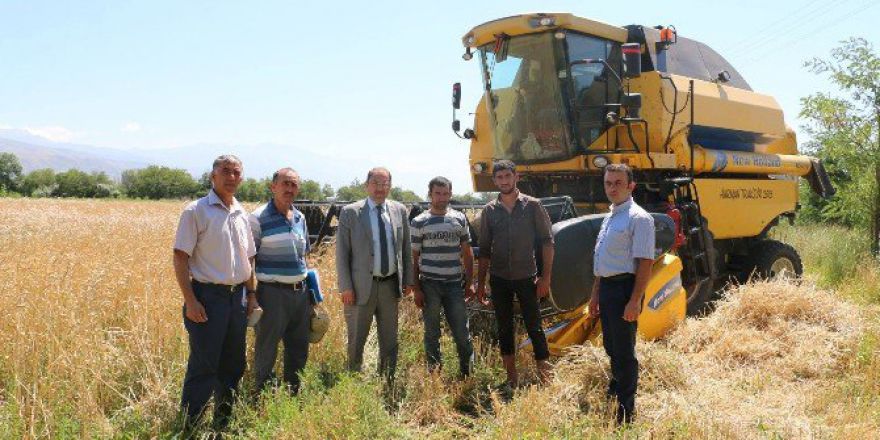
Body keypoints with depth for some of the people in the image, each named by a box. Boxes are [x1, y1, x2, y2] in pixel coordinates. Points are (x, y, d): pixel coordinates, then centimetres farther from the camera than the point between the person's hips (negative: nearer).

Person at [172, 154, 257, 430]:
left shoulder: (242, 214, 13)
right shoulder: (196, 211, -6)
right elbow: (180, 258, -10)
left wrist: (251, 295, 14)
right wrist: (190, 301, -15)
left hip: (237, 298, 7)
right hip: (208, 297, -6)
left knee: (233, 366, 13)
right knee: (203, 367, -4)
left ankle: (223, 424, 27)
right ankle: (189, 428, 9)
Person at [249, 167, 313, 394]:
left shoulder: (300, 218, 11)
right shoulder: (258, 218, -9)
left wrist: (311, 290, 18)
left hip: (300, 292, 7)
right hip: (273, 293, -6)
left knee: (299, 350, 15)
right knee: (266, 352, 4)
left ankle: (294, 395, 31)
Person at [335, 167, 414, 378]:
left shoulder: (399, 210, 4)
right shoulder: (350, 212, -6)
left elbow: (406, 248, 11)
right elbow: (341, 252, -6)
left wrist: (407, 280, 8)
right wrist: (345, 287, -10)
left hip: (391, 285, 3)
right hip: (362, 286, -3)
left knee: (390, 341, 13)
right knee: (356, 341, 8)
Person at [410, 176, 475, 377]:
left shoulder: (459, 219, 7)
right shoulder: (419, 222, 0)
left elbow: (467, 253, 12)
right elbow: (414, 258, 1)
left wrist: (470, 282, 6)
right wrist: (416, 289, -4)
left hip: (454, 285, 2)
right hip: (429, 285, -1)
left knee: (462, 332, 3)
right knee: (432, 333, 7)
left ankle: (467, 373, 20)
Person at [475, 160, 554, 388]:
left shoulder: (532, 206, -4)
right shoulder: (489, 210, 4)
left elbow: (547, 242, -4)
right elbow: (484, 249, 9)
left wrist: (545, 277, -9)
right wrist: (481, 282, 7)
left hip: (526, 277, -3)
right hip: (499, 279, 3)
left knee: (534, 327, -1)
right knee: (504, 328, 10)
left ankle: (545, 376, 11)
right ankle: (512, 377, 23)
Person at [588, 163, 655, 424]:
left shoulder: (638, 218, -13)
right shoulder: (609, 218, 14)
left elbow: (645, 263, -18)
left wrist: (634, 301, -22)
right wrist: (595, 295, 21)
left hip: (624, 287, -8)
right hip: (606, 287, 8)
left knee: (624, 350, 0)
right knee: (611, 345, 21)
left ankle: (626, 411, 12)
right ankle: (616, 389, 41)